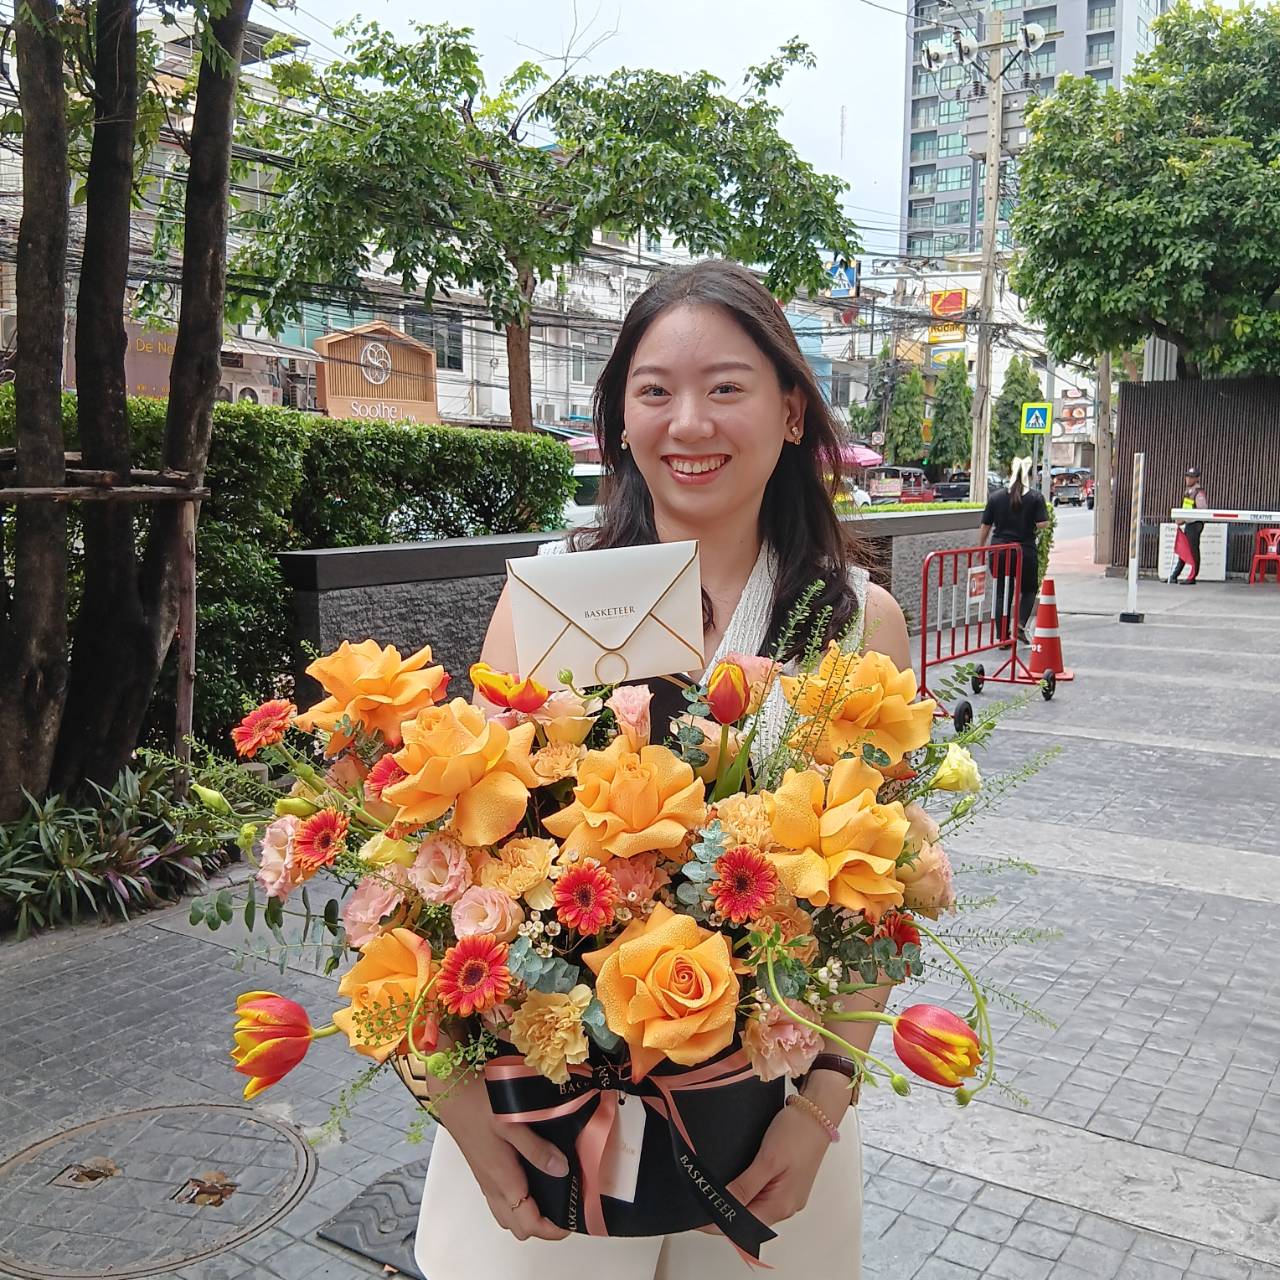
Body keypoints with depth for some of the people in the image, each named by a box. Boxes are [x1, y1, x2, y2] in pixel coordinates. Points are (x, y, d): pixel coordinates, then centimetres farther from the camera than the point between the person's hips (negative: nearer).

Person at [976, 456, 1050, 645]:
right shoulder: (1036, 497, -3)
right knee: (1029, 590, 19)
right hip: (1026, 551, -1)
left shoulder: (996, 496, 2)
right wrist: (1030, 530, 11)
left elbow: (985, 526, 3)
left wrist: (980, 548, 13)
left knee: (1002, 594, 8)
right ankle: (1021, 625, 0)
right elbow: (1042, 523, -11)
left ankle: (1003, 637, 8)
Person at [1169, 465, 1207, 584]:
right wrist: (1181, 519, 10)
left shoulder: (1199, 493, -15)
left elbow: (1202, 511, -22)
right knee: (1182, 550, 12)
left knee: (1193, 551, -3)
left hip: (1195, 524, -9)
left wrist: (1184, 519, -22)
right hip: (1187, 524, 9)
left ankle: (1192, 578, 3)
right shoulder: (1188, 490, 12)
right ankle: (1174, 576, 16)